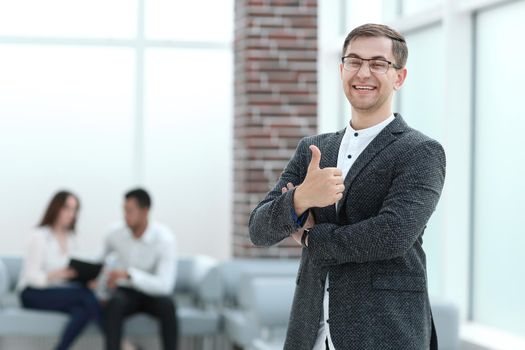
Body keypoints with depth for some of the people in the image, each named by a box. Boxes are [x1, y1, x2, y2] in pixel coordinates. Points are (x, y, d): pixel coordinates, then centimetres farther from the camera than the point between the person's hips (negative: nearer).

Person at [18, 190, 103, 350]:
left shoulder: (70, 237, 11)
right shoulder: (39, 236, -9)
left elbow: (71, 272, 11)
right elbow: (31, 276, -16)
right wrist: (54, 275, -36)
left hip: (59, 291, 6)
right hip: (33, 293, -6)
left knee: (83, 310, -32)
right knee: (84, 293, -33)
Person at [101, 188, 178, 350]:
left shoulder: (164, 238, -21)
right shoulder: (116, 233, -10)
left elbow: (165, 285, -30)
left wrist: (128, 274, -40)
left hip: (153, 293, -1)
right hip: (125, 292, 2)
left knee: (166, 303, -36)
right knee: (114, 303, -34)